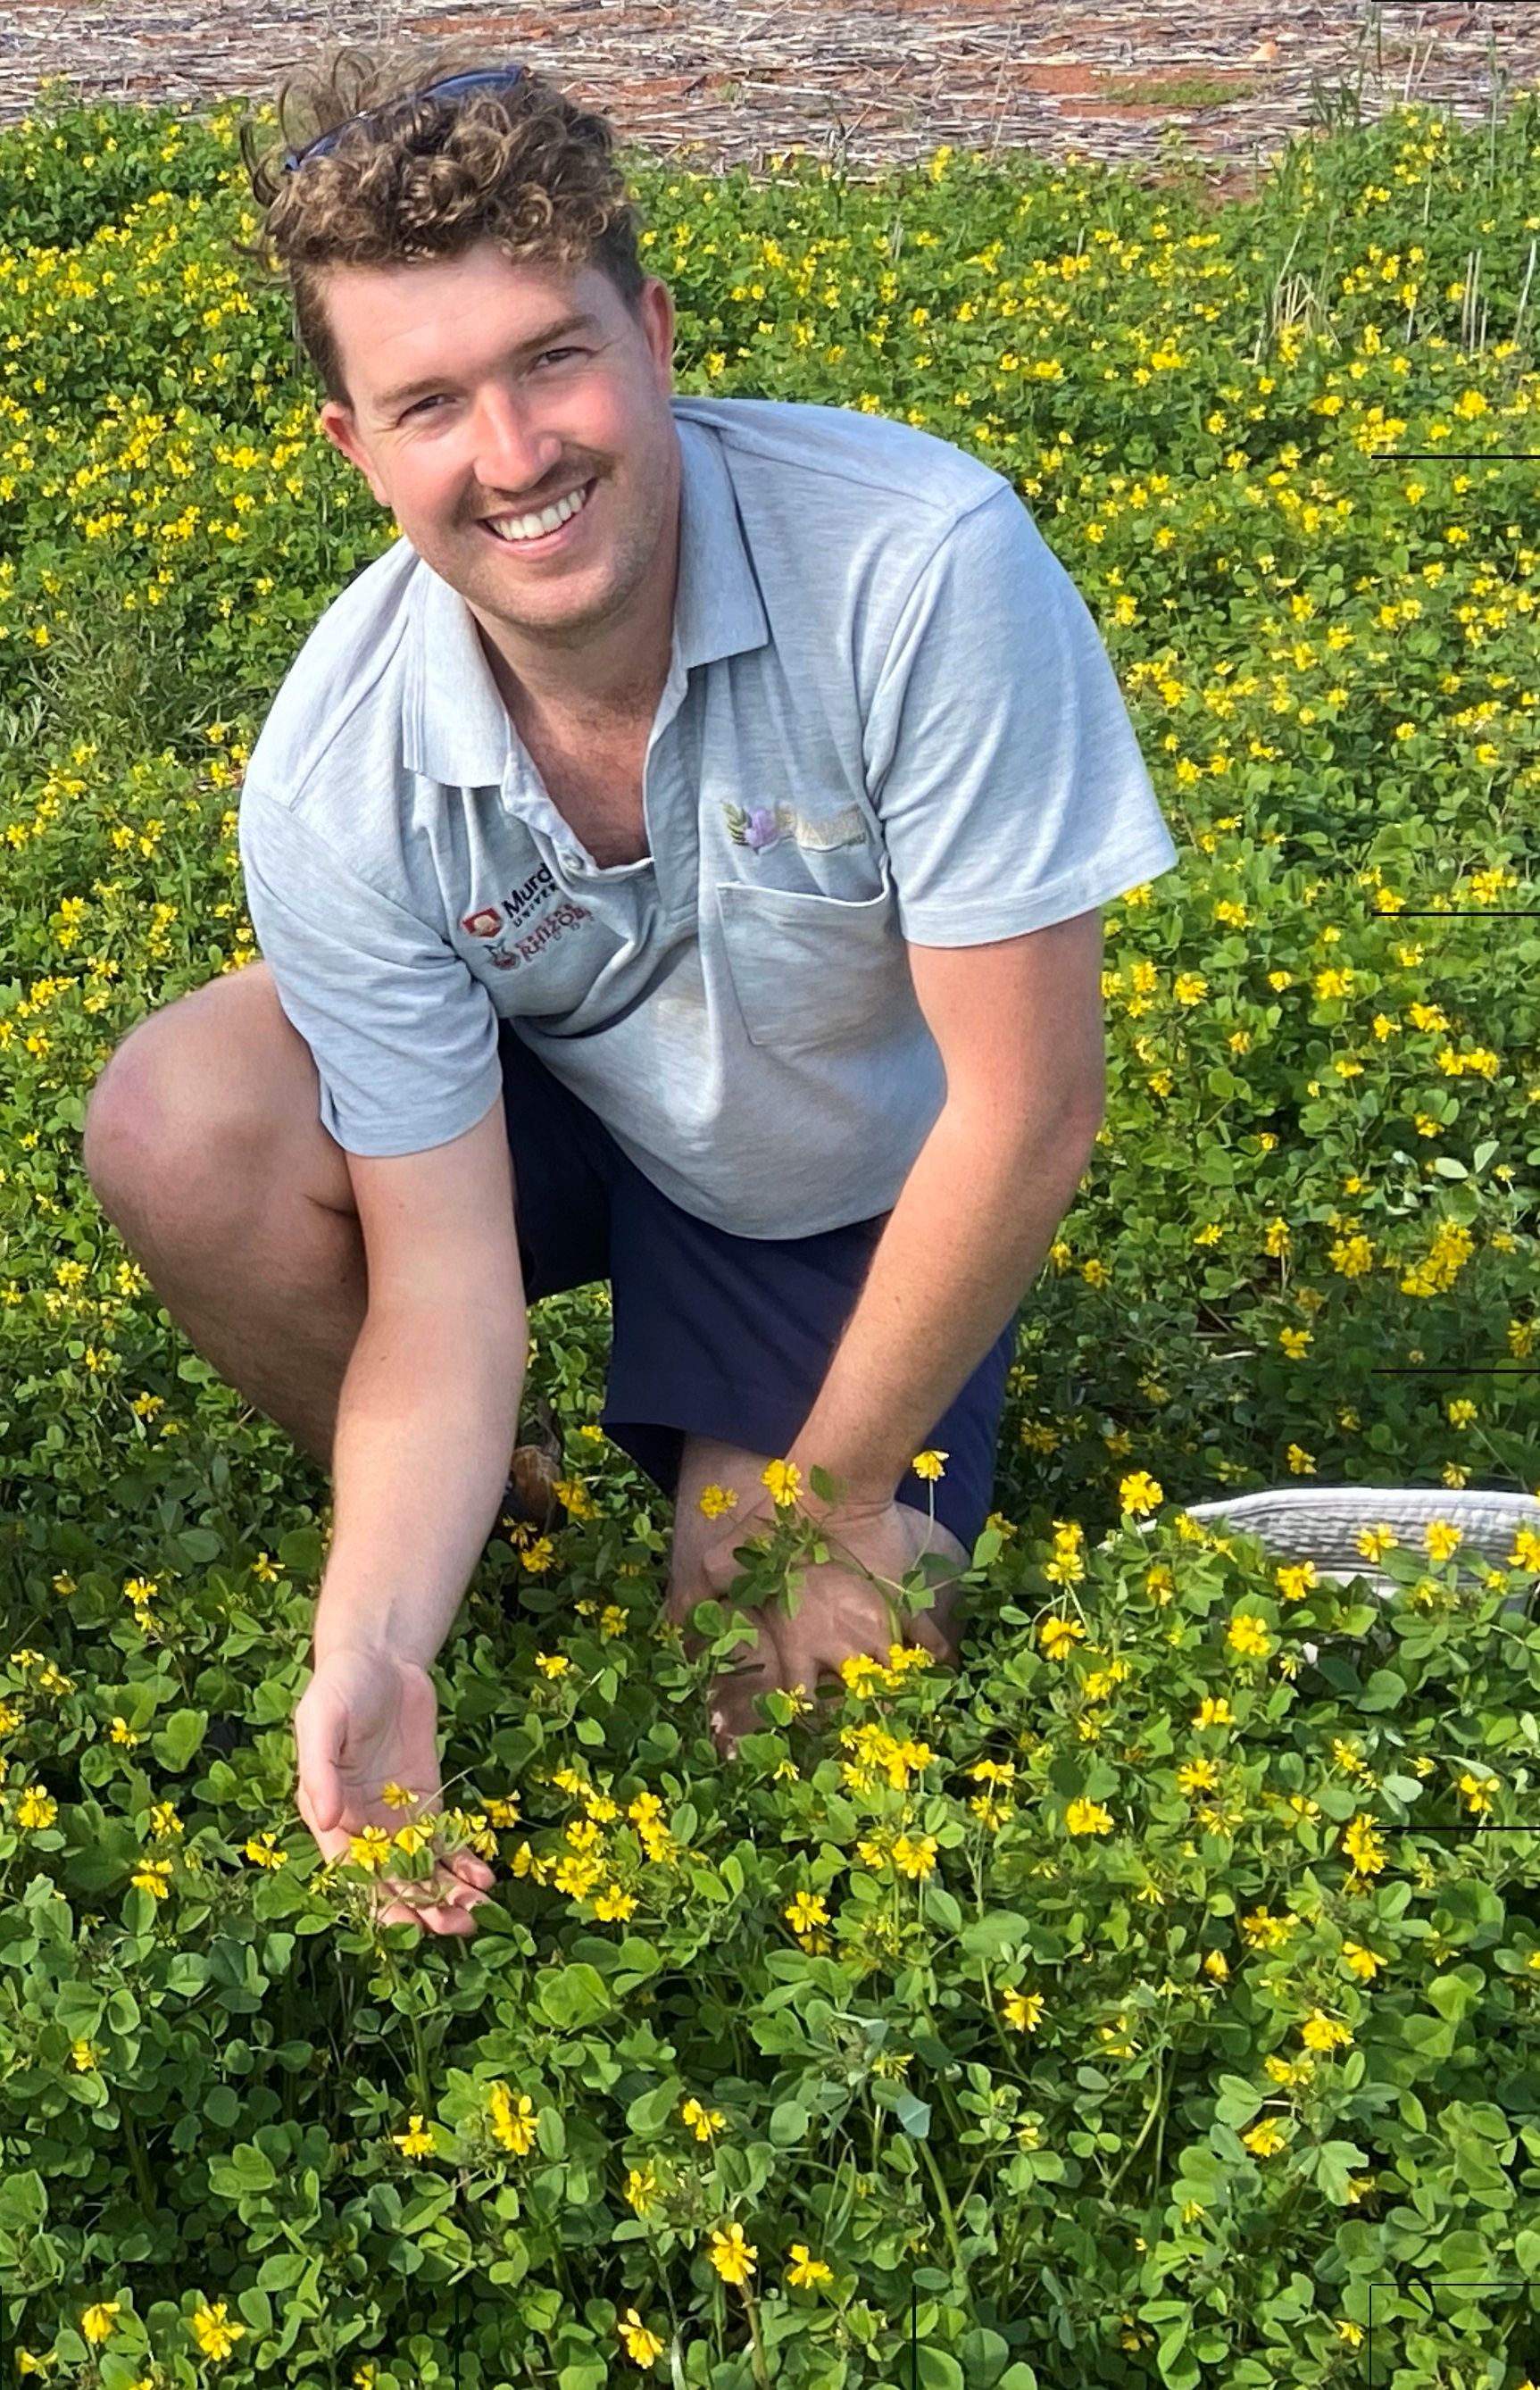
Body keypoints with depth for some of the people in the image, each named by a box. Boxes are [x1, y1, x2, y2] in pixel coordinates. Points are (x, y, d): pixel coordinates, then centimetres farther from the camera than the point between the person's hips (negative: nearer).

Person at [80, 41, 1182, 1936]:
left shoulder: (924, 565, -35)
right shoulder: (337, 784, -28)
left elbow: (1027, 1109, -28)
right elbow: (443, 1292, -24)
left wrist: (831, 1493, -17)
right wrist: (374, 1653, -41)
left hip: (856, 1189, -1)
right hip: (531, 1111, 2)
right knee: (178, 1141, -26)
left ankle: (733, 1466, 23)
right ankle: (418, 1577, 2)